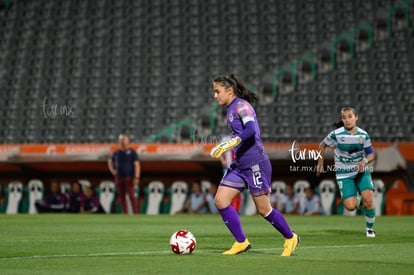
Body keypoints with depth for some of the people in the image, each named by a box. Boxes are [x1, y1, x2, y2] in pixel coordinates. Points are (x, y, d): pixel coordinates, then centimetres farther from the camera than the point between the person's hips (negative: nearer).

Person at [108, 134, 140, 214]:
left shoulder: (132, 152, -4)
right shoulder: (116, 153, 11)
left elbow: (137, 165, -10)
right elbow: (110, 161, 29)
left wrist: (136, 177, -20)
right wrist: (112, 170, 12)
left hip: (129, 177, -5)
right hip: (118, 178, 5)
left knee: (131, 196, -11)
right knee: (121, 196, 4)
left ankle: (135, 214, -12)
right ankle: (125, 214, 9)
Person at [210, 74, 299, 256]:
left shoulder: (241, 105, -13)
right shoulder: (231, 109, 14)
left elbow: (251, 129, -29)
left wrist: (229, 144, -36)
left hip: (255, 165, -9)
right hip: (240, 166, 9)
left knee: (263, 209, 0)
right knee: (220, 201, -3)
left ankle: (290, 238, 21)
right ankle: (241, 243, 3)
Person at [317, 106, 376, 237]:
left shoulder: (363, 135, -6)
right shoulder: (336, 134, -12)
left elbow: (371, 154, 2)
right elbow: (322, 145, 5)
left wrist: (364, 161, -19)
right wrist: (320, 164, 6)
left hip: (361, 171, 1)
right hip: (344, 174, -1)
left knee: (368, 200, -19)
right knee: (350, 206, -15)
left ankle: (369, 228, 6)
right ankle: (356, 196, 24)